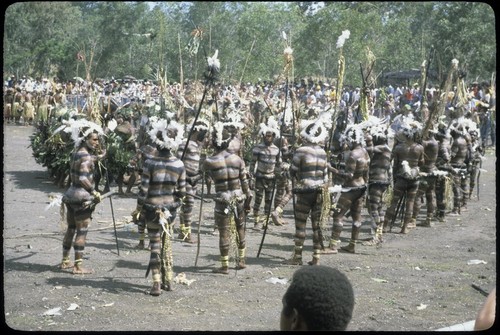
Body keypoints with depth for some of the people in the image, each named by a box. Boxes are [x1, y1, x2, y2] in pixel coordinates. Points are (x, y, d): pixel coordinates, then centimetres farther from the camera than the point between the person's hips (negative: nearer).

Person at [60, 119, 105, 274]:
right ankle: (78, 266, 3)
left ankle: (65, 261, 25)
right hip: (82, 197, -9)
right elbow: (83, 178, -26)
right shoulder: (86, 156, -17)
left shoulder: (76, 153, 9)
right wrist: (95, 192, -18)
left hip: (71, 194, 9)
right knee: (82, 231, -2)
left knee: (71, 228, 17)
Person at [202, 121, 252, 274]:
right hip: (238, 198, 3)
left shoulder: (209, 162, -12)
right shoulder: (237, 159, -5)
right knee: (240, 229, 18)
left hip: (222, 200, -3)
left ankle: (225, 266, 9)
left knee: (224, 233, 4)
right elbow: (244, 181, 2)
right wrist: (248, 196, 12)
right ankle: (241, 260, 29)